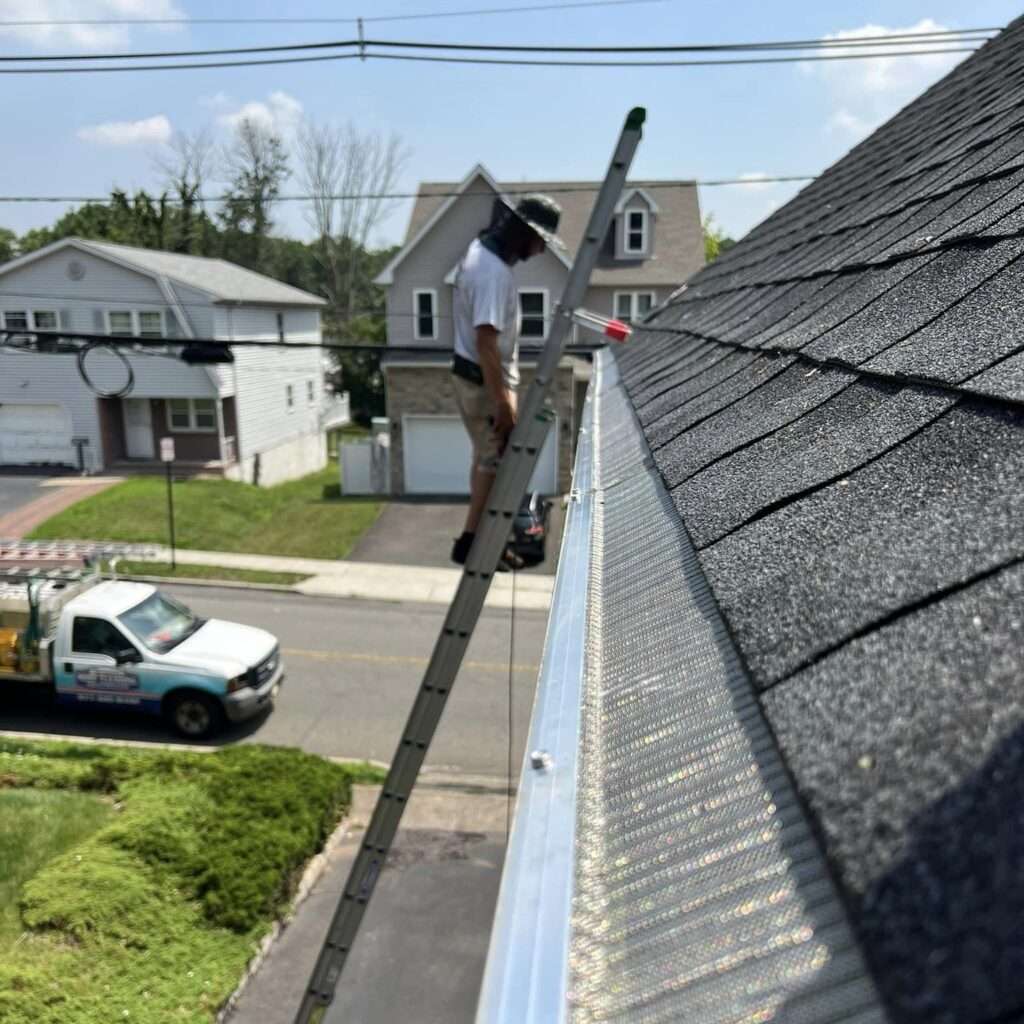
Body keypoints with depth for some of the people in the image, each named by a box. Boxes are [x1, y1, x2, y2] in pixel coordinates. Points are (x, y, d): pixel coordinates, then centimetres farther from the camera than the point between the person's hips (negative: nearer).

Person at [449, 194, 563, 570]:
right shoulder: (494, 273, -25)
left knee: (486, 457, 18)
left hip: (470, 374, 10)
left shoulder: (480, 250, 8)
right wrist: (503, 402, -27)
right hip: (483, 381, -10)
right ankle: (471, 542, 9)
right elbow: (486, 342, -29)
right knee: (496, 462, 0)